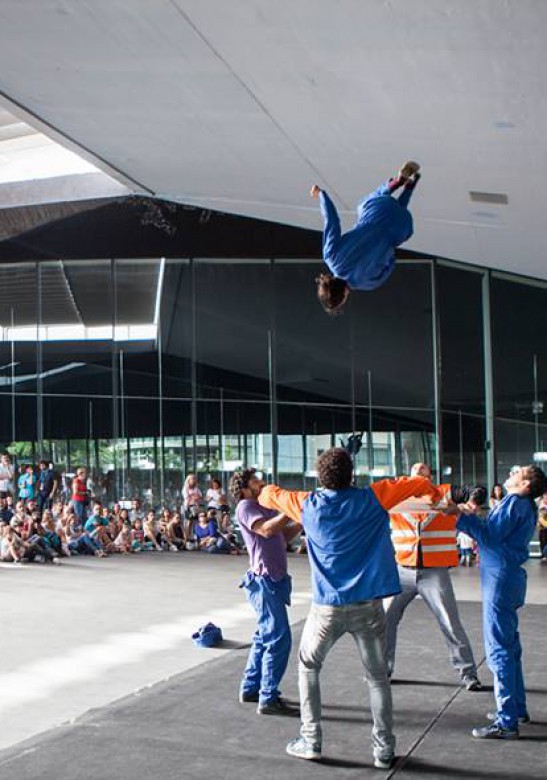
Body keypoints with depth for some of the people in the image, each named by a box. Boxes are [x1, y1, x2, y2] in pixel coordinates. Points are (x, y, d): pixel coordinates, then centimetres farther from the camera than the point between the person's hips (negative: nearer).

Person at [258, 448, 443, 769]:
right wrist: (436, 494, 25)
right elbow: (418, 483, 4)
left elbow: (271, 495, 18)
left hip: (327, 606, 1)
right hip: (368, 605, -1)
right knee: (378, 676, 11)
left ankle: (311, 740, 18)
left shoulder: (309, 505, 1)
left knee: (308, 666, 20)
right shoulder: (372, 499, -4)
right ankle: (384, 749, 11)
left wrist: (265, 492, 42)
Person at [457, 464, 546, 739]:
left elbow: (490, 537, -19)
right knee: (509, 646, 19)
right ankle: (517, 709, 29)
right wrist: (471, 518, 8)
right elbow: (496, 533, 16)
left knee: (499, 650, -8)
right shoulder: (525, 507, 16)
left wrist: (463, 518, -11)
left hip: (500, 580, -10)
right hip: (509, 578, 10)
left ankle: (506, 722, -5)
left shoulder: (515, 503, -14)